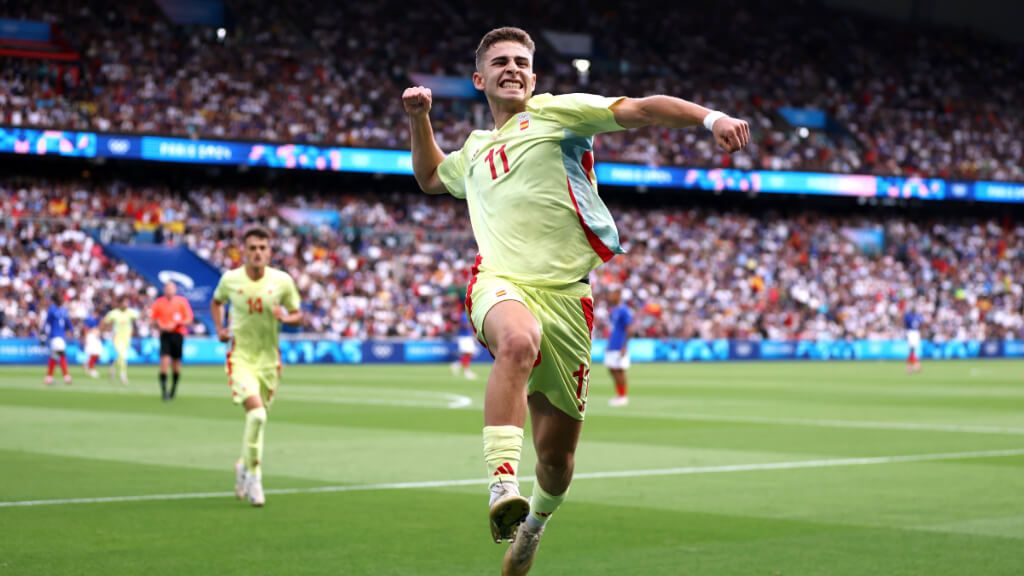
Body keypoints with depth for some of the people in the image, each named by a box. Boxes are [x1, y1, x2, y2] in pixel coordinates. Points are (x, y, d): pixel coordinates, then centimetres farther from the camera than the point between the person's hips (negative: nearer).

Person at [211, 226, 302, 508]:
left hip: (268, 358, 3)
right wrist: (220, 329, 2)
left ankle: (244, 465, 40)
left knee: (257, 417, 13)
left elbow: (298, 315, 5)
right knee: (257, 413, -21)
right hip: (240, 356, -2)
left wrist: (285, 317, -17)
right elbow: (216, 302, 17)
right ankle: (253, 477, -9)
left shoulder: (282, 281, -6)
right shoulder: (230, 279, -5)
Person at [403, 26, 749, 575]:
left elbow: (639, 109, -2)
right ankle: (503, 487, -46)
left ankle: (536, 520, 37)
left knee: (556, 452, 3)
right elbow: (431, 176, 45)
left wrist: (711, 117, -17)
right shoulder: (476, 150, 24)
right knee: (518, 341, -39)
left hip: (565, 295, -1)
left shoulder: (555, 111, 8)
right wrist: (418, 117, 29)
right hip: (501, 284, 1)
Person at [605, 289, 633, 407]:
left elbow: (628, 330, -16)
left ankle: (623, 397, 1)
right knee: (612, 370, 9)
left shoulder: (624, 311, -14)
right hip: (611, 346, 9)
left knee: (619, 370, -5)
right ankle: (618, 394, 17)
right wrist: (609, 344, 21)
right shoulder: (613, 310, 14)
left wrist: (624, 347, -18)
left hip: (620, 347, -9)